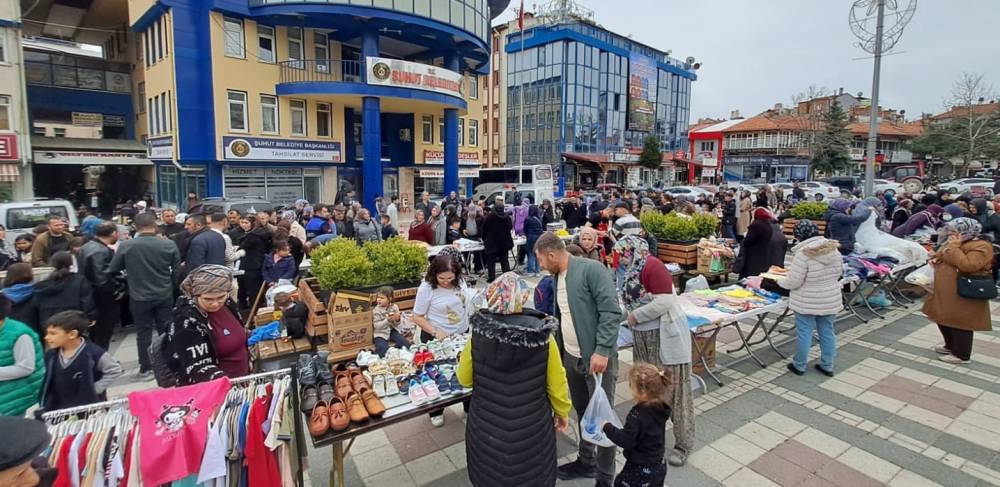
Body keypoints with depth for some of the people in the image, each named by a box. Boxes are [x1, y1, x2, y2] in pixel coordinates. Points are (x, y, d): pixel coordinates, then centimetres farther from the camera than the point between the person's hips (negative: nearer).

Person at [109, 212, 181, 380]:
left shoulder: (125, 246, -11)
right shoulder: (169, 244, -9)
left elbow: (113, 270, 2)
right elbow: (177, 271, -1)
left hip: (140, 296, -1)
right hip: (165, 295, 1)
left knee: (144, 332, 9)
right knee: (166, 330, 11)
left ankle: (145, 369, 16)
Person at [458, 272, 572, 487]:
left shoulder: (478, 334, -18)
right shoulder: (543, 335, -20)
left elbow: (464, 379, -3)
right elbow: (557, 383, -8)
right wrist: (562, 412, 11)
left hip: (487, 426, 1)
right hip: (531, 428, 0)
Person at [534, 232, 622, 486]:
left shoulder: (591, 269, -17)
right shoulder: (557, 277, 8)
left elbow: (611, 312, -21)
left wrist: (602, 350, -25)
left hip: (597, 357, -7)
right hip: (571, 357, 8)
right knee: (582, 412, 21)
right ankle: (586, 461, 40)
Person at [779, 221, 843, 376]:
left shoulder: (803, 253, -23)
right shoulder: (833, 249, -2)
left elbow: (793, 282, -20)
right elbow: (838, 272, 11)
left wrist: (780, 281, 0)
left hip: (806, 303, -6)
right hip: (830, 301, 6)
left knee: (804, 333, 7)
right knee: (827, 332, 17)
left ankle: (799, 365, 21)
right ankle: (827, 366, 29)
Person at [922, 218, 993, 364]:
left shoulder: (981, 246, -16)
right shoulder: (955, 243, 12)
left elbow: (968, 265, -30)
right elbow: (941, 257, 27)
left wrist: (954, 247, -23)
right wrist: (936, 259, 4)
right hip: (945, 293, 9)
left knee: (960, 323, 1)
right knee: (943, 319, 19)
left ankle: (962, 355, 15)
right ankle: (950, 346, 37)